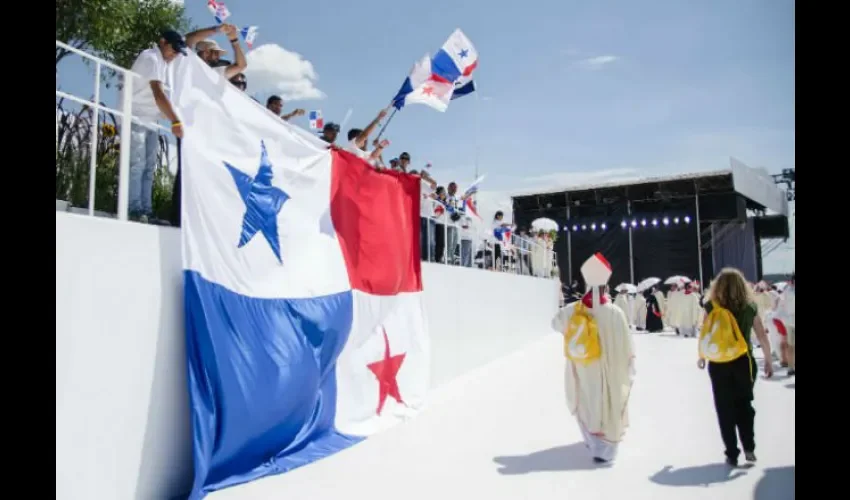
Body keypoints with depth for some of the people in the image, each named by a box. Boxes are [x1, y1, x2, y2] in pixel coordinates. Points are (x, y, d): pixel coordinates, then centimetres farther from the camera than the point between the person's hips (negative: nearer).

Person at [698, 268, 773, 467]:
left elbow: (704, 334, -1)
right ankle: (748, 447, 11)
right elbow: (762, 337, -1)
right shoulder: (750, 306, -5)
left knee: (725, 409, 9)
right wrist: (768, 360, 11)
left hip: (718, 365, 0)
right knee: (744, 404, 20)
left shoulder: (712, 307, -6)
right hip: (743, 363, 1)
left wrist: (702, 357, 14)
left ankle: (732, 454, 13)